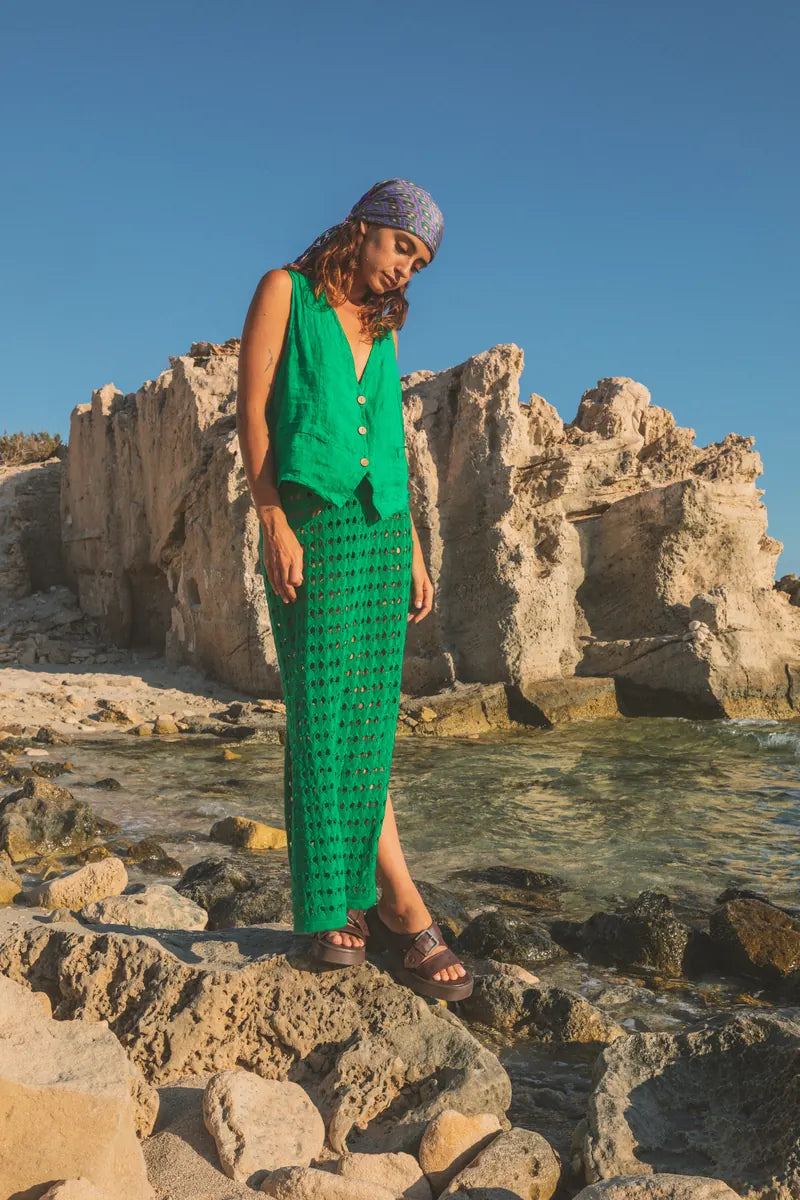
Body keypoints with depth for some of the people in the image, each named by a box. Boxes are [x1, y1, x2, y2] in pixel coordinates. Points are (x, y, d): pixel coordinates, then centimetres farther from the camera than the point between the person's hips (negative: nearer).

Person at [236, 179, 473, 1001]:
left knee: (368, 718, 2)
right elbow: (251, 409, -3)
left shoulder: (380, 330, 21)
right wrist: (273, 520, -14)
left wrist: (414, 553, 15)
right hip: (312, 526, -5)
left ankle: (346, 904, 8)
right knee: (327, 717, -6)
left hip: (382, 531, 6)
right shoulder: (286, 291, 5)